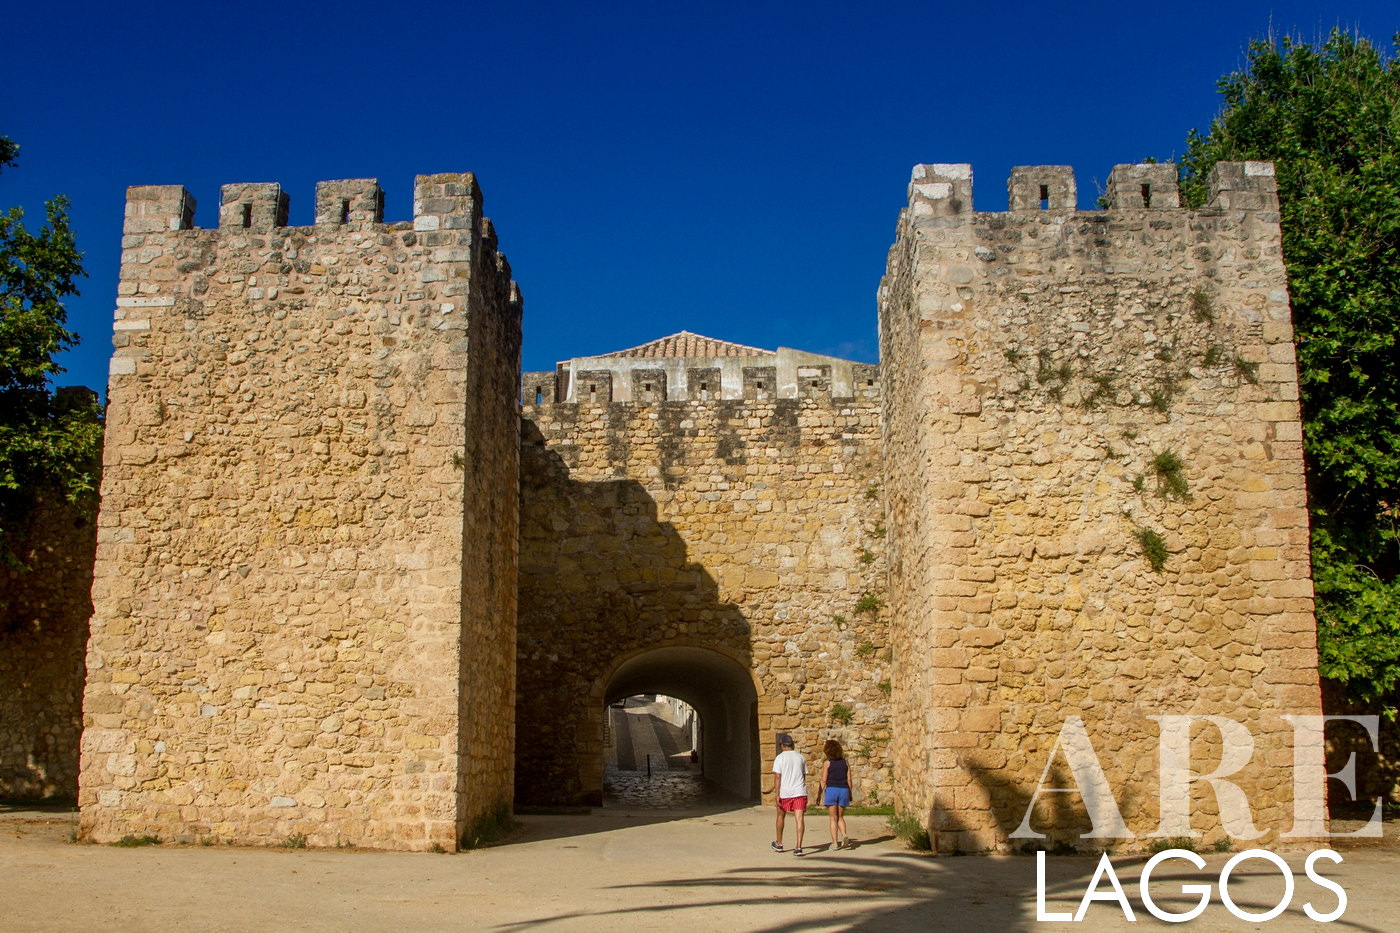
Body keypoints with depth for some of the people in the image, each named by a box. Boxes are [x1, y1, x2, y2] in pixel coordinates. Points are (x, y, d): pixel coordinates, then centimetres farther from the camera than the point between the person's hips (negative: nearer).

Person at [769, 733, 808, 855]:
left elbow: (777, 777, -10)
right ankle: (799, 847, -13)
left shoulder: (780, 758, -4)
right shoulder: (801, 758, 9)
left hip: (784, 793, -2)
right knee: (799, 819, -4)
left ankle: (779, 844, 30)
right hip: (800, 792, 2)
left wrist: (776, 794, -10)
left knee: (781, 817, 18)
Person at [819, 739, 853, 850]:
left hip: (831, 789, -3)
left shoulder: (827, 763, -4)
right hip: (843, 790, 3)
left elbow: (824, 780, -6)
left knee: (833, 818, 4)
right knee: (840, 817, 15)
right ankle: (844, 836, -9)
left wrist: (819, 794, -1)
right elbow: (849, 779, 6)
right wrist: (850, 794, 14)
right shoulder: (845, 762, 7)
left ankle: (835, 842, 0)